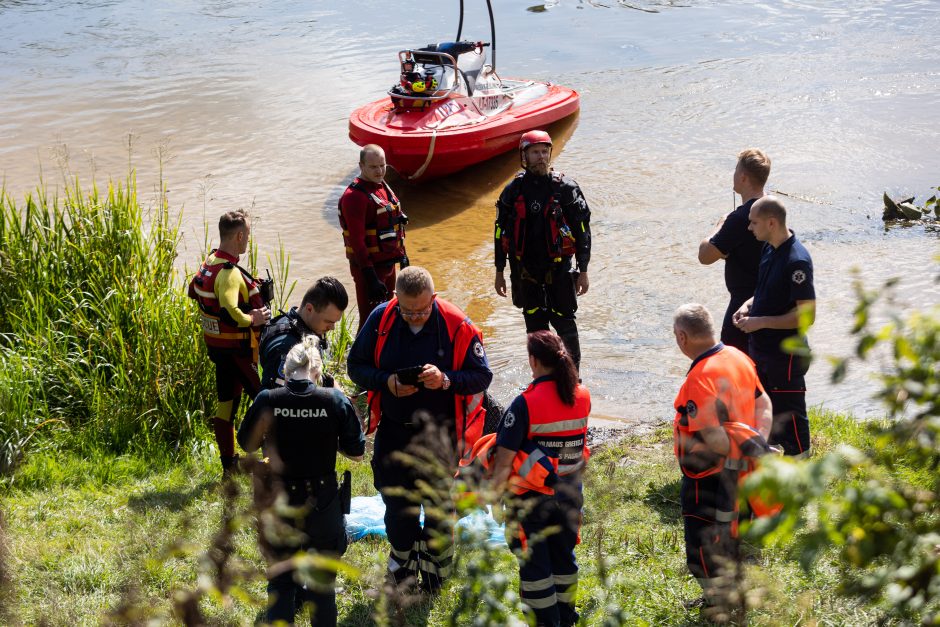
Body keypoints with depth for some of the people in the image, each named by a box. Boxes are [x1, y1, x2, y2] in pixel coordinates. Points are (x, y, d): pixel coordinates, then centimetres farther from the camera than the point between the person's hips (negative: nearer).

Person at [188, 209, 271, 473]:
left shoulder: (208, 263, 3)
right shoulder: (230, 273, -27)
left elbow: (193, 290, 20)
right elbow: (229, 313, -39)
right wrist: (252, 318, -24)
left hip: (215, 344, 9)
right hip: (238, 349, -9)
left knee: (226, 401, 14)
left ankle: (228, 462, 22)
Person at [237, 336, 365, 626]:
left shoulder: (267, 400, -12)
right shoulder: (335, 400, -14)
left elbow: (246, 443, 4)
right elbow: (356, 452, -5)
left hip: (279, 504, 0)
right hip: (323, 503, 0)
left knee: (280, 580, 19)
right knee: (322, 581, 20)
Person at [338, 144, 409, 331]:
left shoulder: (382, 186, 9)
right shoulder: (354, 196, -21)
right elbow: (357, 240, -24)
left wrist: (402, 254, 19)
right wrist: (370, 277, -27)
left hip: (388, 263, 9)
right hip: (369, 267, -9)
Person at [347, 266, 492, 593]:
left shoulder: (458, 325, -15)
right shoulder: (381, 319, -8)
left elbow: (482, 375, -10)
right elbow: (356, 365, 0)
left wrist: (446, 380, -28)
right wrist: (387, 382, -19)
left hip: (440, 433, -2)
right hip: (393, 429, 2)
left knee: (437, 501, 12)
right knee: (395, 499, 12)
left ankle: (434, 566, 34)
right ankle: (403, 557, 38)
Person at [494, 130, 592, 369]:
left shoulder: (565, 188, -3)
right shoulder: (513, 190, 3)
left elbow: (582, 230, -1)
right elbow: (501, 231, 10)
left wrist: (583, 271, -3)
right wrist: (499, 272, 9)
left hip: (558, 266, -2)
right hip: (525, 268, 2)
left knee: (564, 321, -3)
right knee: (535, 326, 10)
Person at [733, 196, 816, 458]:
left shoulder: (796, 261, -24)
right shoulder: (769, 249, 4)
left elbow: (807, 315, -25)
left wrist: (759, 322, -22)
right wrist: (749, 305, 2)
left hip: (786, 355, -9)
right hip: (762, 348, 9)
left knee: (790, 417, 2)